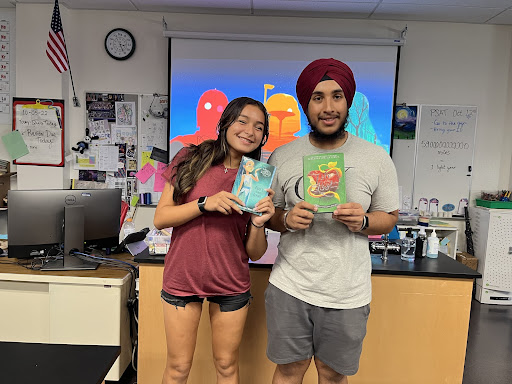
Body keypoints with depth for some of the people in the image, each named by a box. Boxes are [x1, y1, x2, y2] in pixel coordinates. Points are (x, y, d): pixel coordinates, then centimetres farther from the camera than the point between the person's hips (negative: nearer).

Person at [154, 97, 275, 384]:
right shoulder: (190, 160, -4)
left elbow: (255, 253, -1)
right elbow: (160, 218, -7)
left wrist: (258, 222, -20)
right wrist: (205, 203, -20)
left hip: (232, 285, 1)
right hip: (182, 279, -1)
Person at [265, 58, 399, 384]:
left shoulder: (377, 159, -4)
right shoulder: (282, 156, -2)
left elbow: (389, 218, 5)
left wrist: (362, 222, -17)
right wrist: (287, 219, -16)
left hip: (347, 293, 0)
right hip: (290, 286, 1)